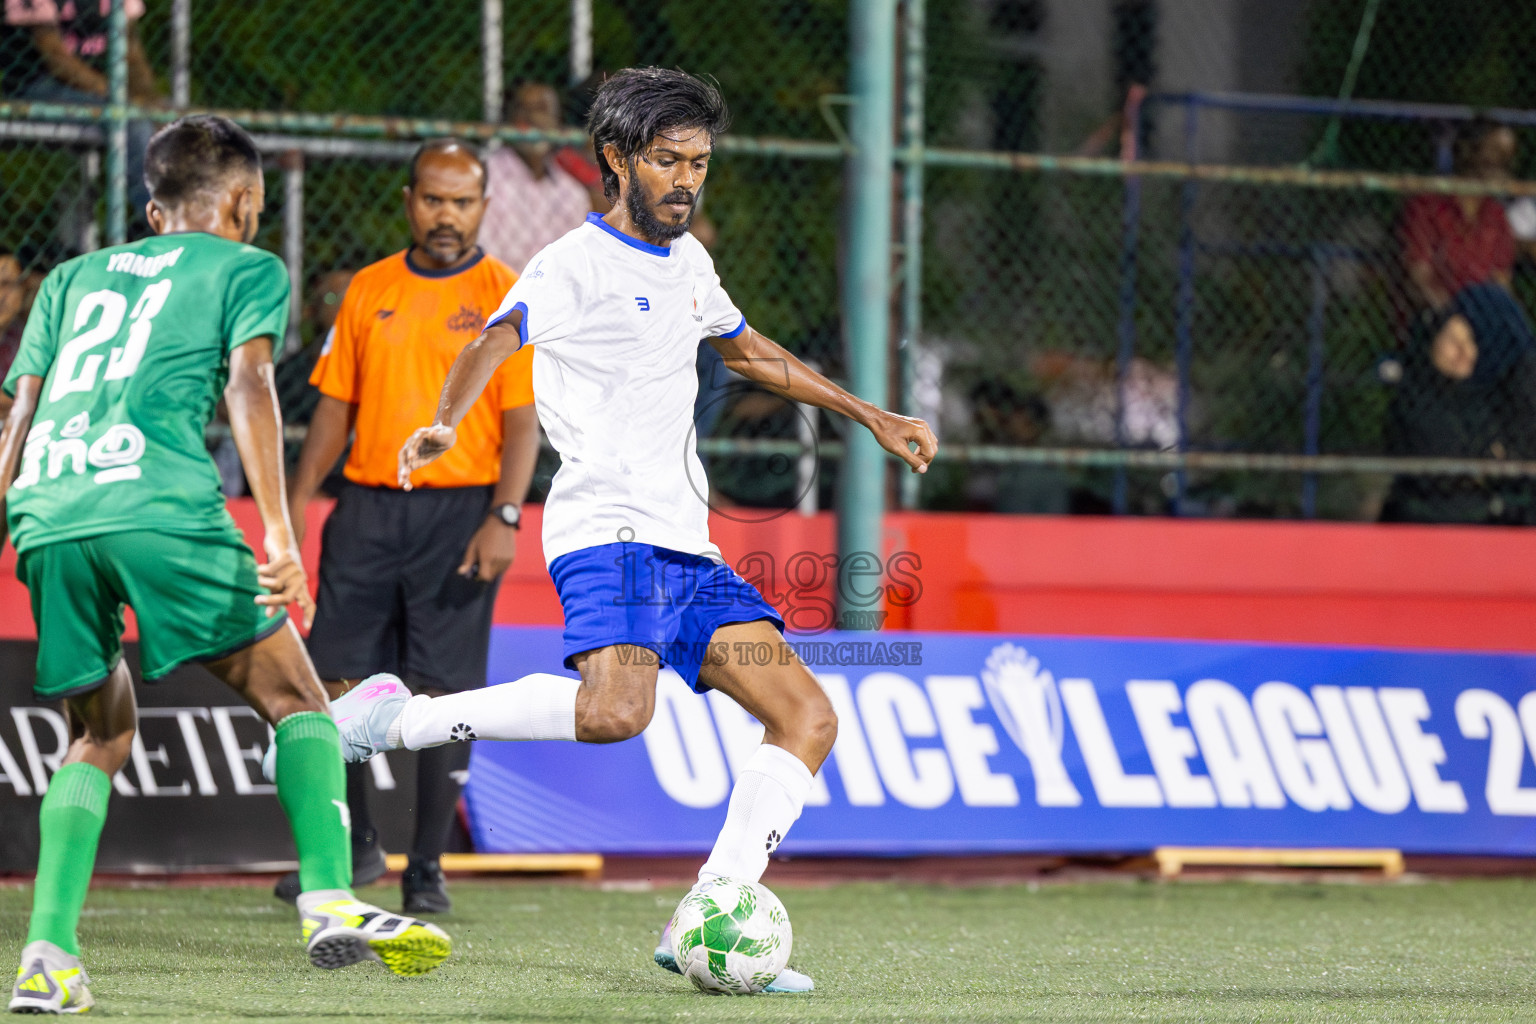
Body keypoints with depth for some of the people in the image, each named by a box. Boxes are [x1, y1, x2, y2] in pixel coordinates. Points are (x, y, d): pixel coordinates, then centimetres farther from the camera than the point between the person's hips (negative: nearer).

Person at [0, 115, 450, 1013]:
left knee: (101, 735, 19)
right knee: (295, 697, 7)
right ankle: (330, 902, -12)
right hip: (157, 502, -5)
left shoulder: (73, 279, 31)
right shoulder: (246, 267, 17)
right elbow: (248, 382, 0)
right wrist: (279, 533, -8)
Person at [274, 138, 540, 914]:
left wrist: (504, 517, -15)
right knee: (335, 680, -1)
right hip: (368, 504, 4)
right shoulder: (369, 290, 11)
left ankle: (427, 869, 4)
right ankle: (352, 844, 14)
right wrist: (294, 502, 6)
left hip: (459, 509, -3)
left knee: (444, 693, -3)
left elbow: (522, 421, -4)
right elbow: (336, 406, 14)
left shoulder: (507, 297, 0)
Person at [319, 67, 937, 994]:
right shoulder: (575, 265, -6)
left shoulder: (687, 262, 20)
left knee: (808, 720, -1)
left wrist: (869, 415, 40)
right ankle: (397, 720, -16)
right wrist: (445, 425, -44)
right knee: (614, 711, -32)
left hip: (687, 548, 9)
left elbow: (748, 349, 38)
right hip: (607, 530, -9)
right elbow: (497, 342, -24)